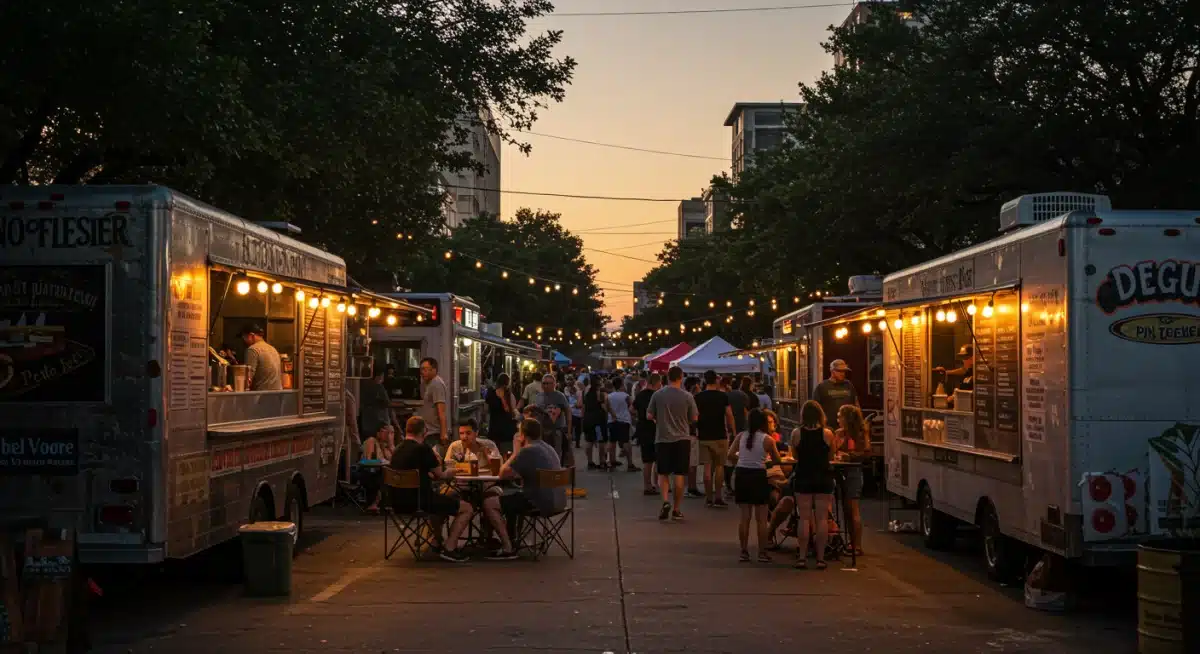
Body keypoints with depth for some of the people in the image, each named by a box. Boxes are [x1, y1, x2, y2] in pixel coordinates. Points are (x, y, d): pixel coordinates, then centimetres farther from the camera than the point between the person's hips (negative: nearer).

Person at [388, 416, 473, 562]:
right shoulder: (422, 448, -14)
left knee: (443, 501, 36)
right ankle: (448, 548, -4)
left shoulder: (398, 450, 11)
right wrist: (447, 473, 18)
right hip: (418, 502, -9)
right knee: (466, 508, 0)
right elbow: (440, 475, -4)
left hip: (399, 502, 9)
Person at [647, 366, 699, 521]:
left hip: (662, 438, 1)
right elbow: (694, 418, 0)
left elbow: (649, 416, 1)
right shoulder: (687, 396, -6)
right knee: (679, 475, 6)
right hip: (682, 439, -1)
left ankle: (665, 501, -11)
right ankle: (676, 509, 9)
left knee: (663, 473, 11)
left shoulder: (658, 395, -4)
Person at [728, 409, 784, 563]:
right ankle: (762, 553, 7)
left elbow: (731, 455, -2)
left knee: (744, 517, 9)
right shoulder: (767, 439, -6)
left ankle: (744, 552, 11)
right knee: (761, 518, 5)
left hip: (741, 474, 3)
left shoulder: (741, 436, 1)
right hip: (758, 476, -3)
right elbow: (777, 461, 0)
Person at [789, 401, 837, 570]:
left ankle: (802, 557, 4)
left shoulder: (796, 433, -6)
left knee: (804, 518, 4)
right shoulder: (827, 433, -6)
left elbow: (795, 456, 5)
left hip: (803, 478, 0)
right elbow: (831, 456, 5)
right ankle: (820, 558, 6)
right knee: (822, 518, 5)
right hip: (824, 478, 0)